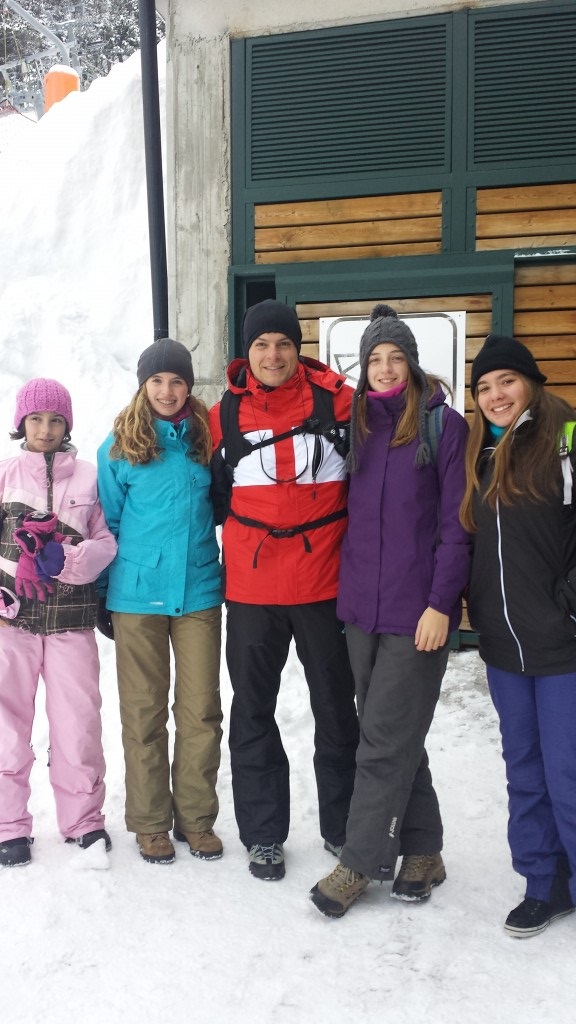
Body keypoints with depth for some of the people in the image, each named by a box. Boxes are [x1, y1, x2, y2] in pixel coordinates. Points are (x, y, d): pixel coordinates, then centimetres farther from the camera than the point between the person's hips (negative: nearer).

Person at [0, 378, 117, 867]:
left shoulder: (88, 476, 4)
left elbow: (107, 541, 3)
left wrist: (67, 559, -13)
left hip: (72, 620, 0)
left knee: (79, 723, 4)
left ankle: (83, 819, 21)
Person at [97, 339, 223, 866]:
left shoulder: (207, 438, 4)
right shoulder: (119, 445, 1)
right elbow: (108, 521, 6)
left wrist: (229, 575, 8)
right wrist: (103, 594, 5)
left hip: (199, 591, 1)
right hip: (137, 594, -1)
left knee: (201, 711, 5)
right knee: (144, 712, 8)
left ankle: (196, 816, 22)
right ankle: (150, 821, 22)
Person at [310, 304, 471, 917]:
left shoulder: (443, 425, -4)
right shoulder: (358, 425, 11)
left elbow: (456, 523, -8)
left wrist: (440, 602, -13)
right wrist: (348, 586, 9)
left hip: (417, 610, -6)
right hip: (362, 606, 6)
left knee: (385, 738, -2)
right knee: (394, 734, 13)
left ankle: (358, 864, 10)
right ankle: (421, 851, 26)